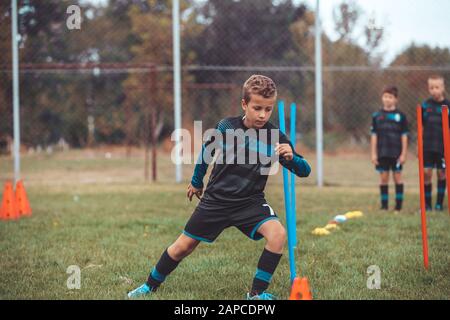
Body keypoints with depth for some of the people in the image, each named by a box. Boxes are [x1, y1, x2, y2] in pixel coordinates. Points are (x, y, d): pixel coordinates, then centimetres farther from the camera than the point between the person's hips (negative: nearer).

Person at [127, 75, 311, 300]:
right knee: (183, 247, 6)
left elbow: (304, 171, -11)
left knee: (277, 233, -27)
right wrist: (196, 181, 22)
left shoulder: (275, 138, -12)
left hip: (250, 202, 0)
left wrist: (291, 157, -33)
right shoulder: (226, 127, -10)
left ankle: (258, 292, -13)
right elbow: (207, 149, 11)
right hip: (216, 200, 1)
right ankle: (150, 286, 31)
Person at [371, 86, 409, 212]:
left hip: (396, 153, -2)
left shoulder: (400, 116, 0)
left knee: (397, 177, 2)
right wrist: (373, 153, 2)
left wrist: (403, 154, -3)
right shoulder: (377, 116, 5)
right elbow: (374, 135, 6)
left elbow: (404, 136, 1)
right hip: (382, 153, 2)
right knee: (383, 178, 4)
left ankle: (398, 206, 7)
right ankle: (384, 206, 11)